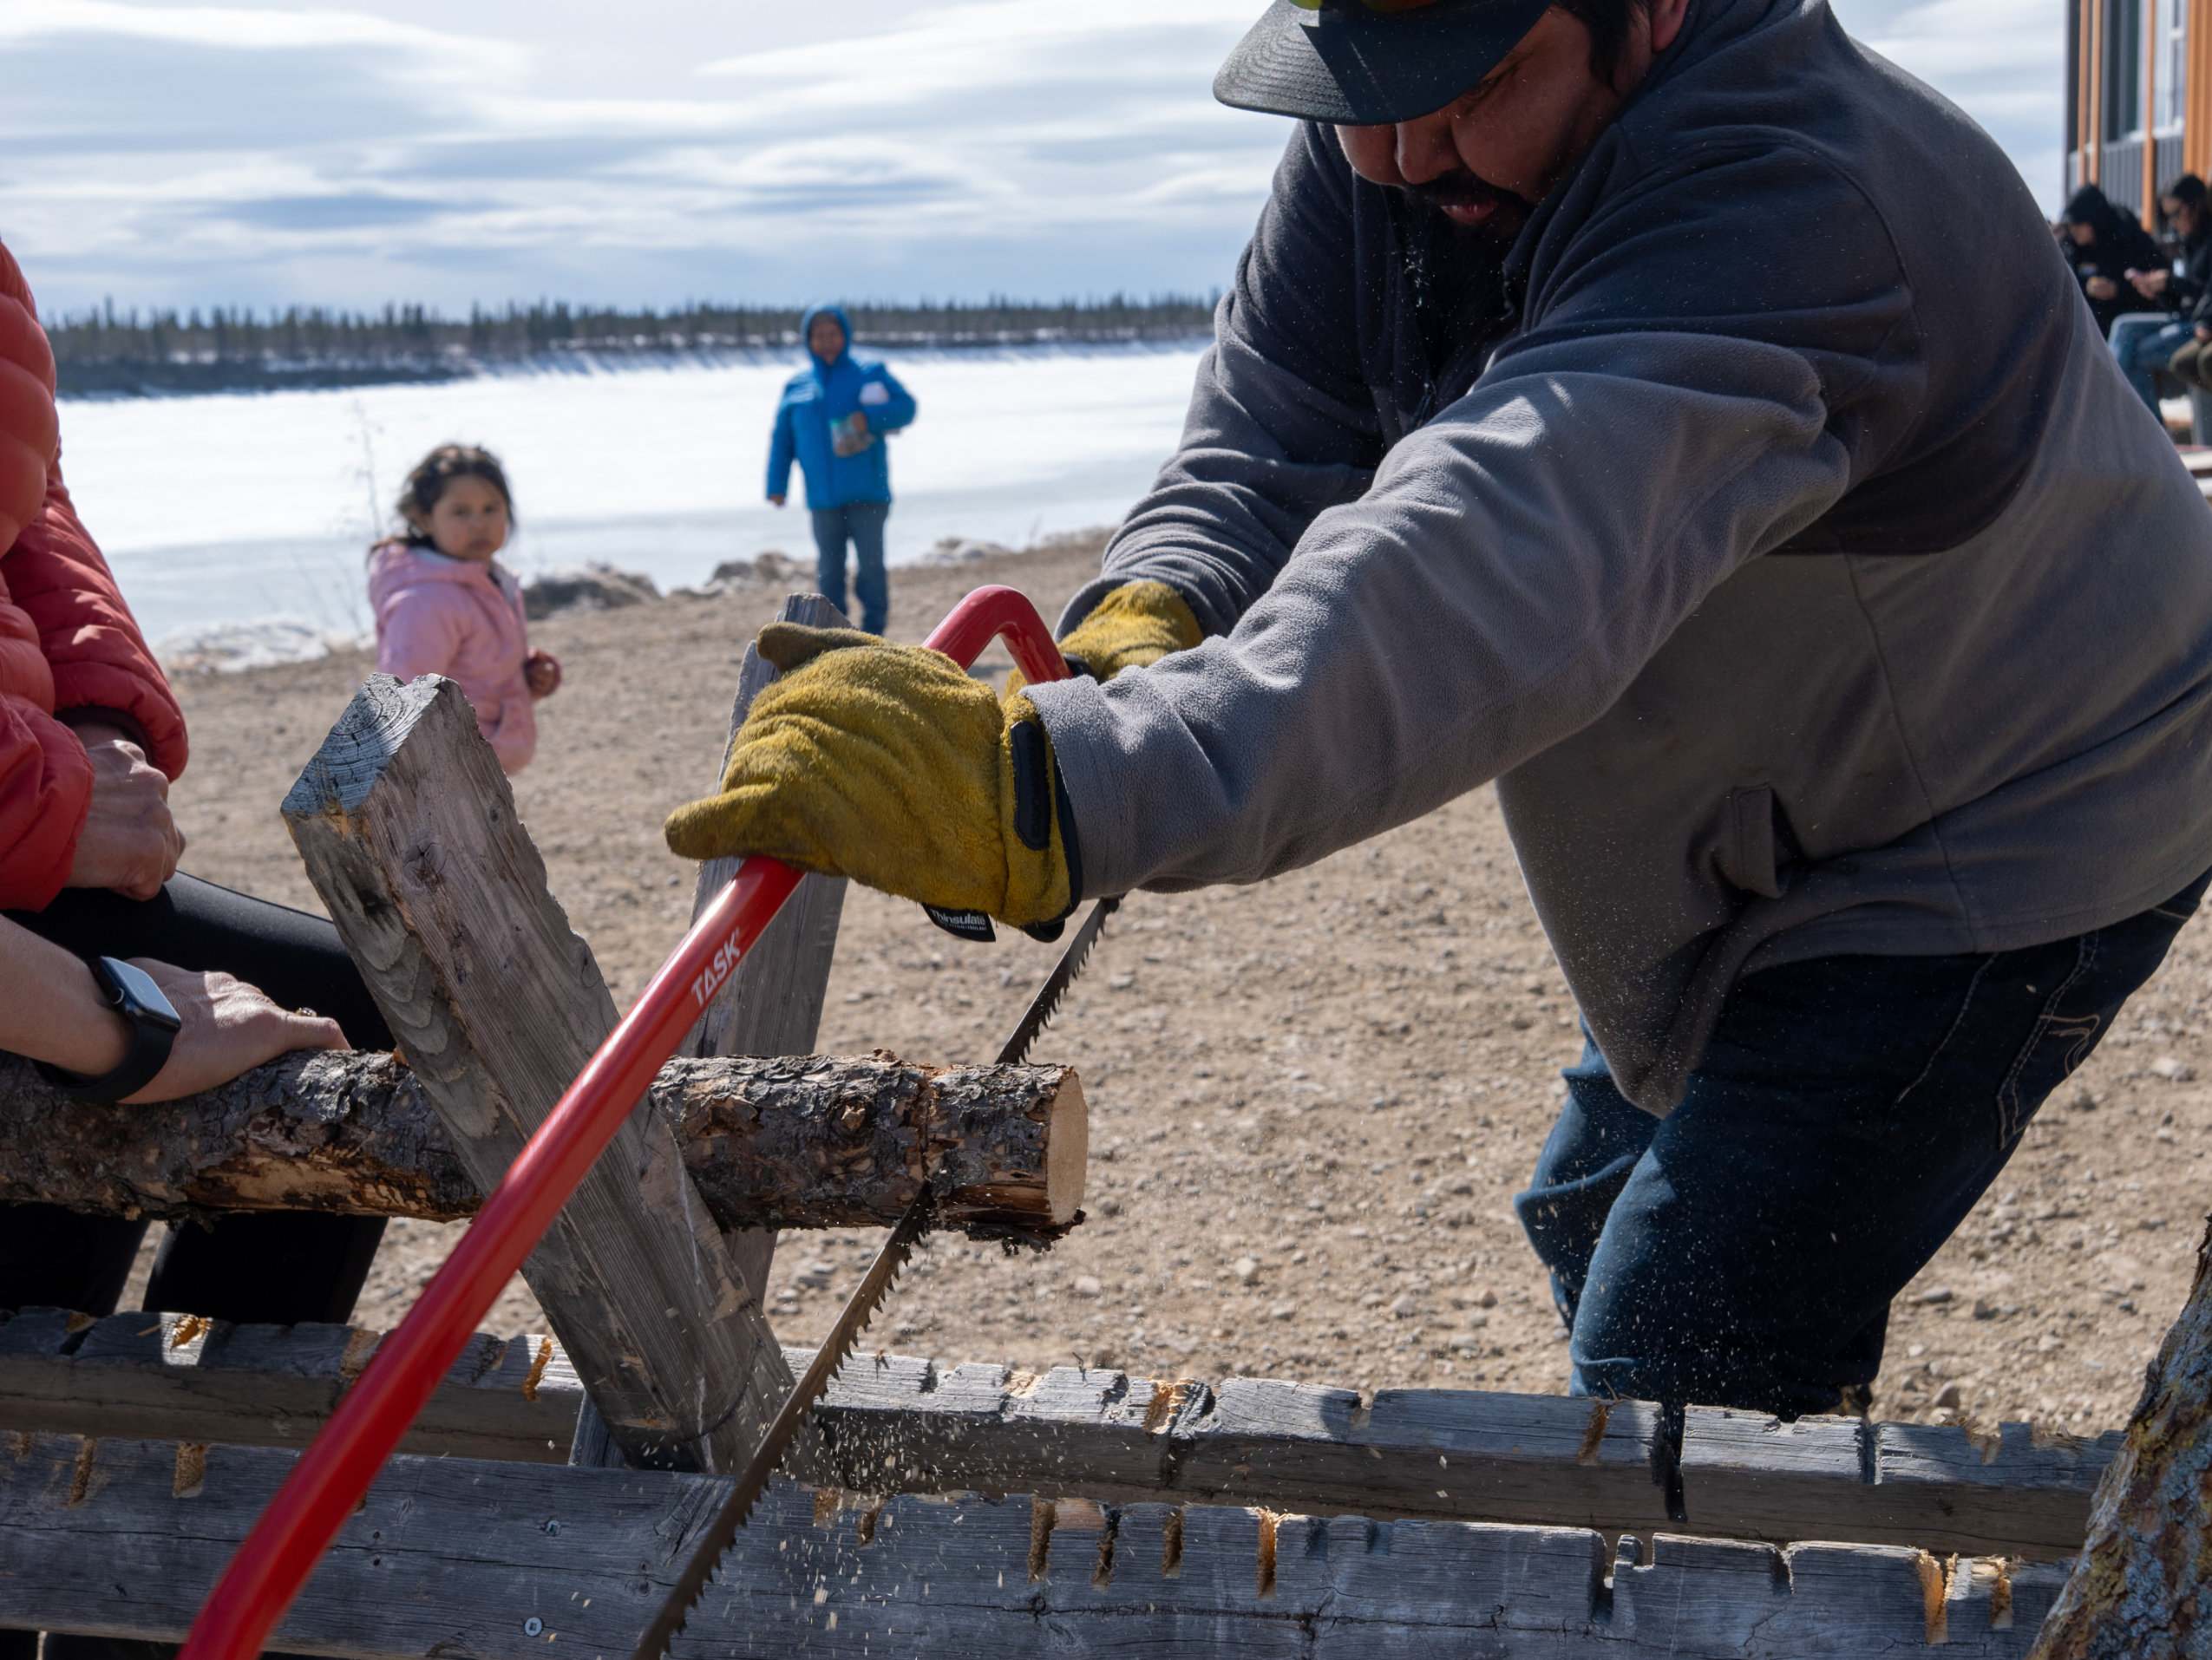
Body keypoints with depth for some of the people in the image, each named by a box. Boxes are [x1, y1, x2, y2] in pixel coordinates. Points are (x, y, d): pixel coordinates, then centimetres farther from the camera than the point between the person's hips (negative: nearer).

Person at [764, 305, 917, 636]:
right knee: (829, 570, 3)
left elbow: (906, 407, -1)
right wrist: (777, 485, 3)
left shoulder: (870, 373, 8)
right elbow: (781, 440, 14)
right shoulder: (796, 386, 14)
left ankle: (873, 631, 3)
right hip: (823, 497, 2)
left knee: (871, 564, -5)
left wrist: (869, 417, -18)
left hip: (868, 493, -2)